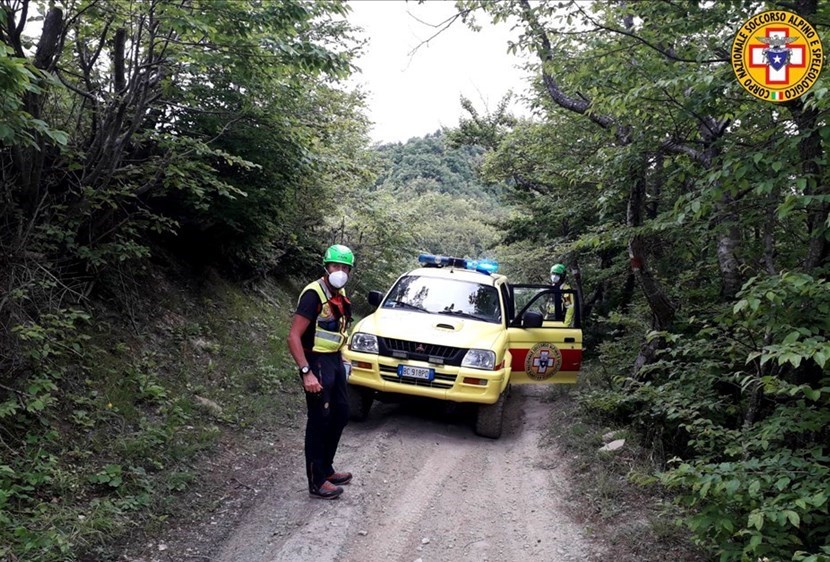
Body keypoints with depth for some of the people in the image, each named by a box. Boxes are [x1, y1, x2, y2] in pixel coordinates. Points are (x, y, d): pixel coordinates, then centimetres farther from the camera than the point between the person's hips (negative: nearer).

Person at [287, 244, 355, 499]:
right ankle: (317, 482, 8)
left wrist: (339, 358, 14)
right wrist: (306, 372, -27)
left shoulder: (340, 295, 7)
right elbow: (294, 337, -22)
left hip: (334, 360, 9)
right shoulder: (314, 294, -19)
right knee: (319, 421, -2)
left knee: (341, 414, 16)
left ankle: (326, 469, 30)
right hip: (317, 363, -9)